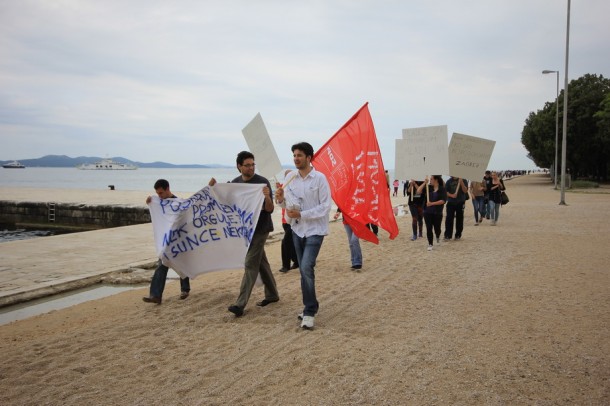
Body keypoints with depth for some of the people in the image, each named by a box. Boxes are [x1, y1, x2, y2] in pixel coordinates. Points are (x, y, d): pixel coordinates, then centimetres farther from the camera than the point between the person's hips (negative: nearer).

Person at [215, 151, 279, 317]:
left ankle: (240, 304, -9)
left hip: (259, 229, -6)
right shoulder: (235, 182, 5)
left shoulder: (262, 182, -13)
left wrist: (267, 197, -36)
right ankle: (272, 294, 28)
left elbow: (270, 209, -15)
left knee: (250, 264, -8)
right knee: (261, 261, 15)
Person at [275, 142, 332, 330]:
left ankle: (309, 311, -5)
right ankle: (310, 307, 26)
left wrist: (301, 214, -21)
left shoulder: (319, 178, -11)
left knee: (306, 268, -17)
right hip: (297, 229, 6)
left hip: (315, 230, -6)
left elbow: (326, 206, -14)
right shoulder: (292, 179, 4)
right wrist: (281, 199, -12)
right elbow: (289, 204, 11)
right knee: (304, 270, 12)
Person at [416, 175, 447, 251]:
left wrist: (432, 203, -20)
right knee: (429, 228, 0)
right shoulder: (428, 187, 4)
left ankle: (438, 237, 42)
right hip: (427, 212, 2)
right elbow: (418, 191, -5)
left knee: (437, 228, 8)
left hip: (437, 213, -2)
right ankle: (430, 244, 11)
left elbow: (443, 200, -13)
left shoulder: (442, 189, -5)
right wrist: (424, 183, -12)